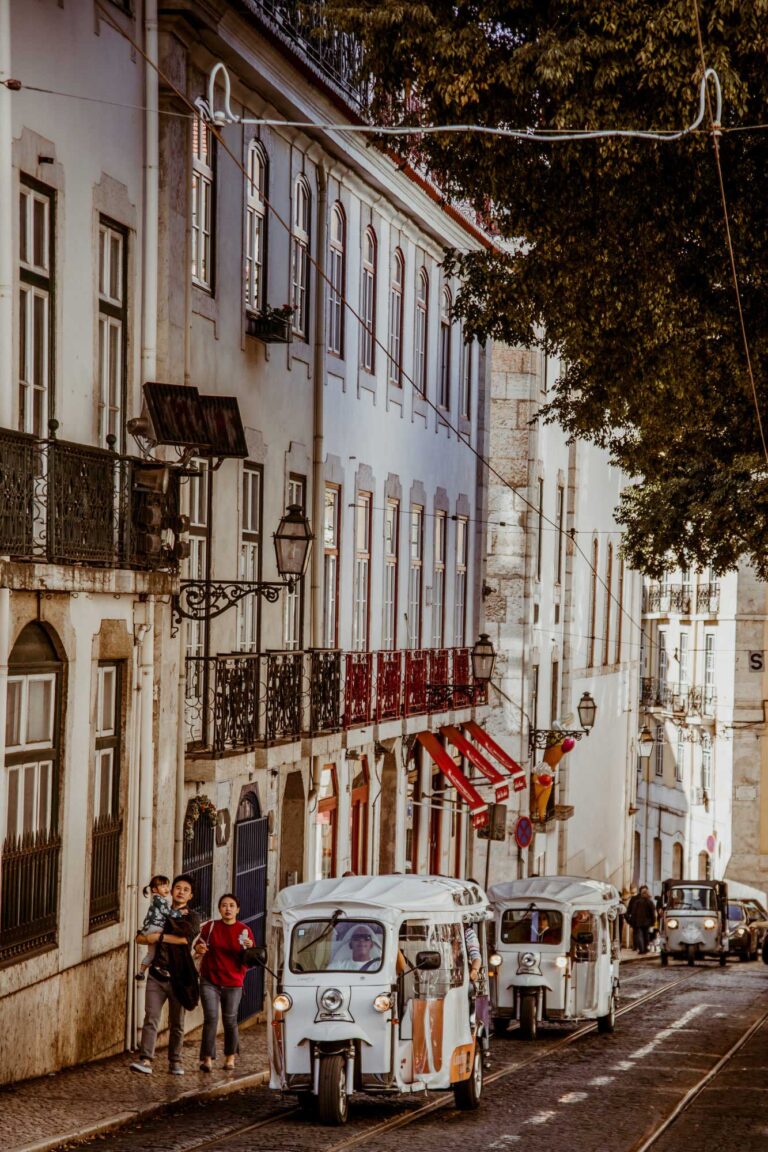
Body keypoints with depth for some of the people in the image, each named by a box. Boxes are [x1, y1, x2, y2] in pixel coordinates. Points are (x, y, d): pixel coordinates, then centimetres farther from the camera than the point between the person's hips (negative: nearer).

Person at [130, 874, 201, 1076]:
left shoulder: (192, 917, 6)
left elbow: (187, 938, -14)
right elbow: (140, 937, 15)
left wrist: (160, 936, -11)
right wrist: (148, 937, -8)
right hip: (157, 974, 2)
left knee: (176, 1022, 4)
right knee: (151, 1018, -11)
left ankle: (175, 1061, 14)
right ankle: (145, 1060, -20)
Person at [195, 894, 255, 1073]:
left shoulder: (244, 930, 2)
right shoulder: (210, 927, 1)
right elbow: (199, 945, 11)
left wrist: (249, 948, -19)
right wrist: (199, 948, -12)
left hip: (233, 984, 1)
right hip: (210, 981, -1)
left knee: (230, 1021, 5)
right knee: (211, 1018, -10)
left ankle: (230, 1056, 23)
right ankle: (207, 1058, -9)